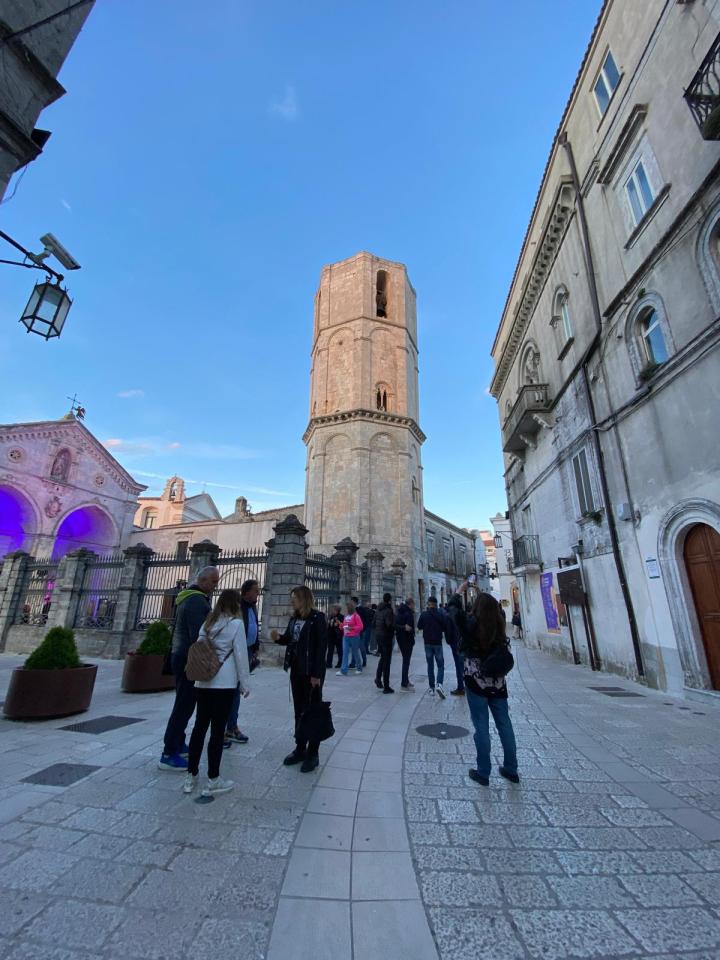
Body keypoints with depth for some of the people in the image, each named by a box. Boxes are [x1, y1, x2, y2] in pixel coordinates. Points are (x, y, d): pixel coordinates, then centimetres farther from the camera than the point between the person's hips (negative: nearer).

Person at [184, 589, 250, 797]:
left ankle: (191, 776, 24)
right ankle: (213, 780, 12)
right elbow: (240, 656, -9)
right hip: (224, 683, -6)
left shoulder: (207, 623, 8)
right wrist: (245, 684, 0)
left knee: (200, 726, 14)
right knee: (217, 729, 3)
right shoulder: (236, 624, -10)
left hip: (203, 682, 6)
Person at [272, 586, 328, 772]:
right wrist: (278, 638, -7)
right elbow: (289, 639, 16)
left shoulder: (317, 618, -16)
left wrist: (317, 674, -20)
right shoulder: (294, 618, 6)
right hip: (296, 670, 7)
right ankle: (300, 748, 31)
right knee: (299, 710, 17)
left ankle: (313, 753, 18)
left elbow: (322, 646, -18)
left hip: (311, 671, -7)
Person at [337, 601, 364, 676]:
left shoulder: (356, 616, -9)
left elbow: (360, 626, -14)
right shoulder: (346, 616, 11)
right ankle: (343, 670, -2)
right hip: (345, 636, 6)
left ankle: (359, 669, 24)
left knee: (356, 653, 7)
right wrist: (343, 627, 1)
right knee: (345, 653, -2)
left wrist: (352, 628, -22)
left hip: (354, 637, -6)